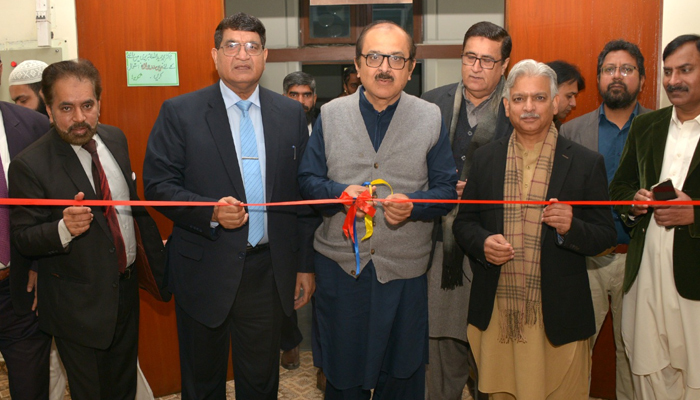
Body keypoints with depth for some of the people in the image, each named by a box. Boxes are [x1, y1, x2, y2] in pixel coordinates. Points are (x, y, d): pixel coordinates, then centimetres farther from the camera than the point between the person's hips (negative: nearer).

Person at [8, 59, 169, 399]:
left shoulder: (115, 138, -1)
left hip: (127, 286, 6)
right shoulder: (29, 165, -20)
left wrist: (153, 252, 19)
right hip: (80, 305, -5)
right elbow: (22, 239, -16)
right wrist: (64, 229, -36)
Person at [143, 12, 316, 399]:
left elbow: (304, 192, 6)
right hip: (205, 270, -2)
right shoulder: (179, 112, -3)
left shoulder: (291, 113, 4)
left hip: (269, 270, 2)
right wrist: (209, 212, -22)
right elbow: (157, 184, -5)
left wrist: (305, 265, 5)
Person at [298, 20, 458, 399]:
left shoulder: (431, 118, 1)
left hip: (405, 269, 0)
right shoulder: (330, 115, 4)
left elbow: (446, 188, 1)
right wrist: (340, 193, -16)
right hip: (339, 265, 1)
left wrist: (414, 206, -19)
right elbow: (308, 180, 4)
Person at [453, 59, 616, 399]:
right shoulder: (485, 158, 7)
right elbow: (464, 222, 10)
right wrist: (482, 242, -11)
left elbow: (606, 235, 1)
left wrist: (571, 228, -20)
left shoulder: (586, 163, 0)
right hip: (495, 316, 2)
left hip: (558, 317, -1)